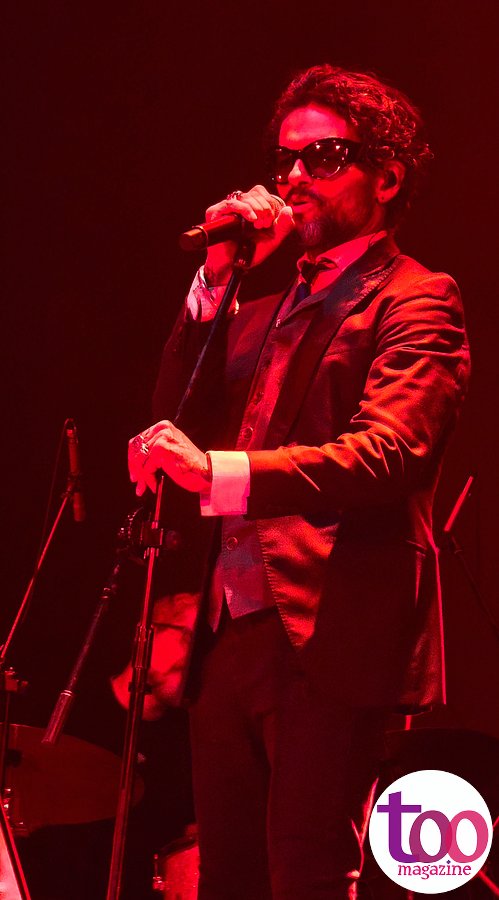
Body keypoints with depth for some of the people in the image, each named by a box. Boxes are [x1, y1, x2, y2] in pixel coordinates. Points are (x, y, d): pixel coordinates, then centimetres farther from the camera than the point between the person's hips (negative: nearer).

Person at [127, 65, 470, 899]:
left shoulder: (415, 300, -1)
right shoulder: (264, 309, 24)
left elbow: (388, 452, -18)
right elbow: (179, 417, 12)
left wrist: (223, 471, -31)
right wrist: (215, 282, 3)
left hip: (327, 637, -8)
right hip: (232, 634, 8)